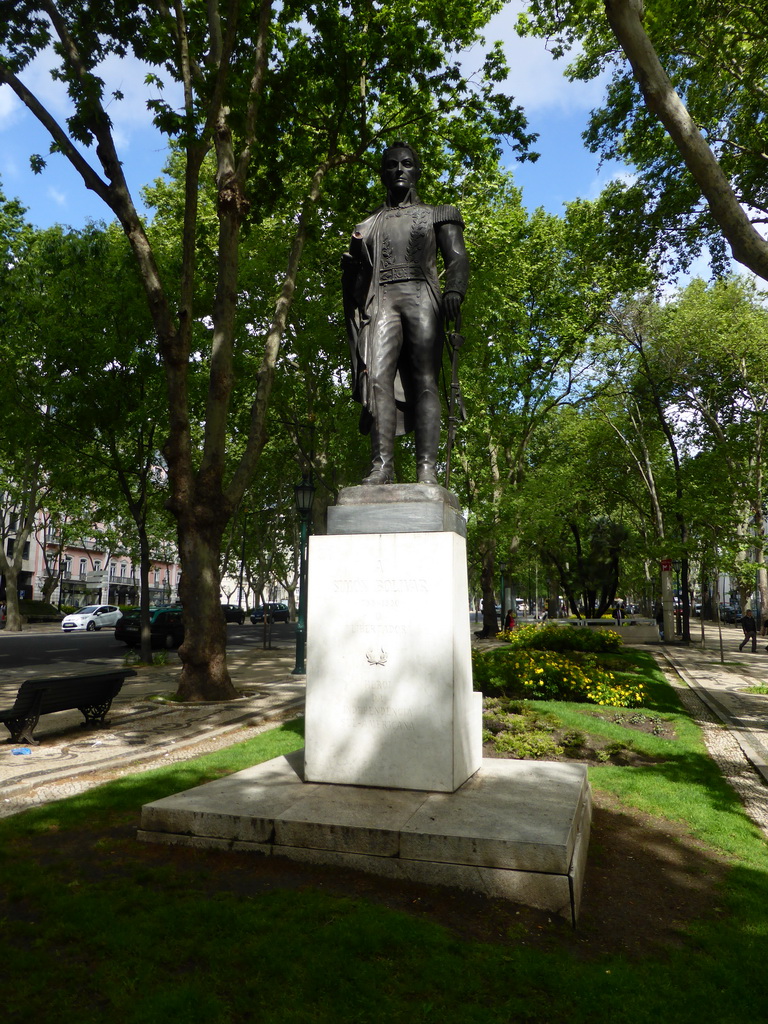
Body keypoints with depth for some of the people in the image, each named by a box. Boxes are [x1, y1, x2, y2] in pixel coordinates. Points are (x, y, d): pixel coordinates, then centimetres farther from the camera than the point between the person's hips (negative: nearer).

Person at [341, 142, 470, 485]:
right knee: (378, 377, -20)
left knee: (424, 381, -16)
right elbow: (355, 277, 27)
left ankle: (427, 469, -24)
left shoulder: (436, 215, 23)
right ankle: (382, 465, -27)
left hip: (421, 299, -2)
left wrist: (453, 291, -13)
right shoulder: (368, 225, 30)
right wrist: (350, 263, 3)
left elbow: (457, 258, 8)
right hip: (382, 301, 2)